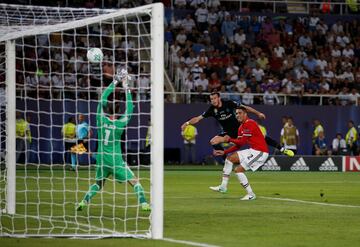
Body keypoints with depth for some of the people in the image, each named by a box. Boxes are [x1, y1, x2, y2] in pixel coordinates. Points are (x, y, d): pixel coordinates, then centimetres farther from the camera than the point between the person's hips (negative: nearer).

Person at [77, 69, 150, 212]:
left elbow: (103, 99, 2)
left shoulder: (101, 119, -6)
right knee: (134, 181, 1)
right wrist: (126, 89, -1)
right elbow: (129, 110, -3)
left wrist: (115, 82, 4)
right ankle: (143, 203, -12)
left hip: (102, 160, 4)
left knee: (98, 184, 23)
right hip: (116, 161, -4)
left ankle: (84, 202, 14)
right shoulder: (119, 124, -12)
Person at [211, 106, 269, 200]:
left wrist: (229, 139, -13)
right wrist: (224, 152, 9)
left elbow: (243, 142, -20)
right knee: (230, 158, 9)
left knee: (238, 169, -14)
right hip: (253, 150, 10)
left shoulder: (250, 124, -15)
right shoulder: (241, 128, 15)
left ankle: (251, 195, -6)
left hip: (260, 152, -10)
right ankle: (223, 186, 6)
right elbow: (238, 146, 16)